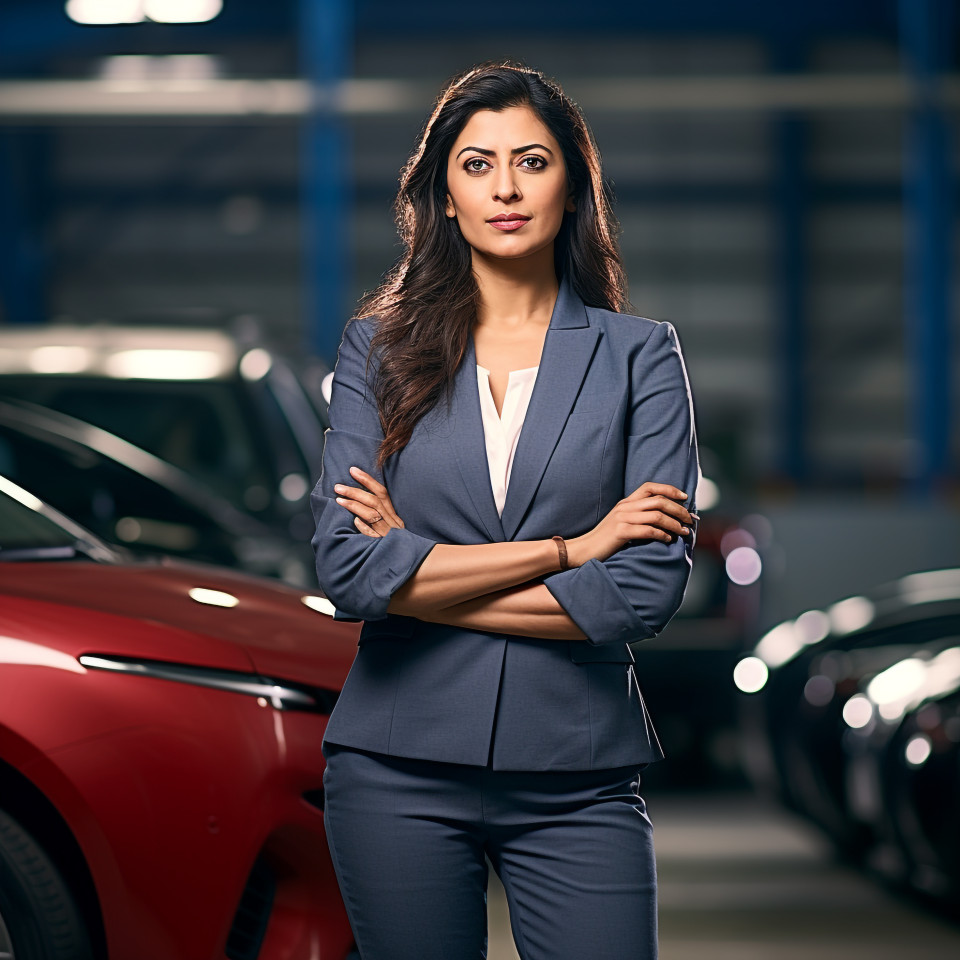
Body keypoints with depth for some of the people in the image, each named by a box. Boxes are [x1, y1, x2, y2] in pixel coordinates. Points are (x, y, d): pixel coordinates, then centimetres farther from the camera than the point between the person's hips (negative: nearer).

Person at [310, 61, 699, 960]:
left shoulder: (638, 354, 2)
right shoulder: (377, 346, 4)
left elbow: (650, 587, -9)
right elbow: (346, 568, -8)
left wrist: (419, 578, -8)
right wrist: (567, 547, -11)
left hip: (577, 778, -1)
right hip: (399, 772, 1)